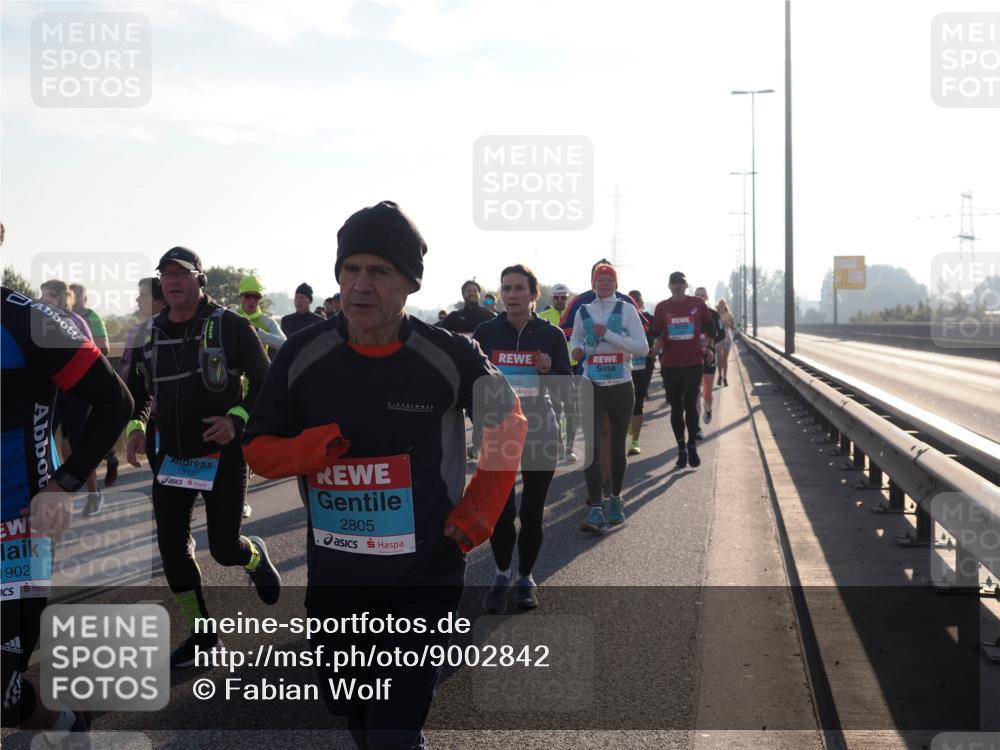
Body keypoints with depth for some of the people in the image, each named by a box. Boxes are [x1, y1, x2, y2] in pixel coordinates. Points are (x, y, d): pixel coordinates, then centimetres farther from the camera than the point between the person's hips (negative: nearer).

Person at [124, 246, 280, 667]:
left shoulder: (230, 327, -9)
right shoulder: (151, 334, 5)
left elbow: (264, 381, -6)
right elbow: (137, 388, 18)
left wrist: (237, 419, -20)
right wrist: (135, 427, 1)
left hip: (223, 454, -5)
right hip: (172, 456, 5)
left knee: (224, 548, -4)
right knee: (171, 545, 3)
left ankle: (256, 558, 34)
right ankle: (201, 634, 18)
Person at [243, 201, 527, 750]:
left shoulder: (451, 356, -12)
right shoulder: (301, 356, -7)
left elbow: (508, 424, 4)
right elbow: (258, 449, 1)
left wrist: (480, 510, -5)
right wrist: (312, 449, -20)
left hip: (424, 578, -3)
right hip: (332, 576, 3)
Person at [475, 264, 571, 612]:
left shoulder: (551, 334, -2)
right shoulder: (486, 332, -1)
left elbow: (566, 387, 1)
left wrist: (550, 369, -18)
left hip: (540, 431, 0)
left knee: (532, 511, 5)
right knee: (499, 509, -2)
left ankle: (525, 577, 25)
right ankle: (502, 574, 23)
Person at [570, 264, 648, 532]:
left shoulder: (627, 310, -2)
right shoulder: (583, 312, 5)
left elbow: (643, 348, -9)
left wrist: (609, 334, -17)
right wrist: (576, 349, 1)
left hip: (621, 388, -1)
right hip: (592, 388, 1)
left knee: (617, 446, 11)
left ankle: (616, 499, 29)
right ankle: (596, 508, -15)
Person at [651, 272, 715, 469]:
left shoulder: (698, 304, 2)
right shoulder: (662, 307, 5)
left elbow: (709, 328, 14)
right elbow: (656, 333, 10)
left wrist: (709, 346, 8)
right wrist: (658, 344, -9)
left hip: (693, 363, -1)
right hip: (669, 364, 2)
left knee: (690, 405, -4)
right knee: (676, 407, 5)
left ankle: (692, 447, 7)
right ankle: (681, 449, 13)